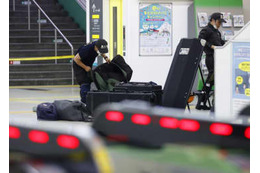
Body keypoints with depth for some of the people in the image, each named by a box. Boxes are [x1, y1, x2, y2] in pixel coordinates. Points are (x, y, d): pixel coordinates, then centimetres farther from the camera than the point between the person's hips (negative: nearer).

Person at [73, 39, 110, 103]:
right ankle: (84, 103, -16)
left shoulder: (99, 46, -17)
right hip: (79, 64, -7)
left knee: (89, 82, 3)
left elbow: (102, 53, 9)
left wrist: (105, 57, -11)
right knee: (84, 83, -16)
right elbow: (76, 59, -27)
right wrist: (85, 67, -22)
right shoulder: (87, 49, -38)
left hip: (88, 65, 7)